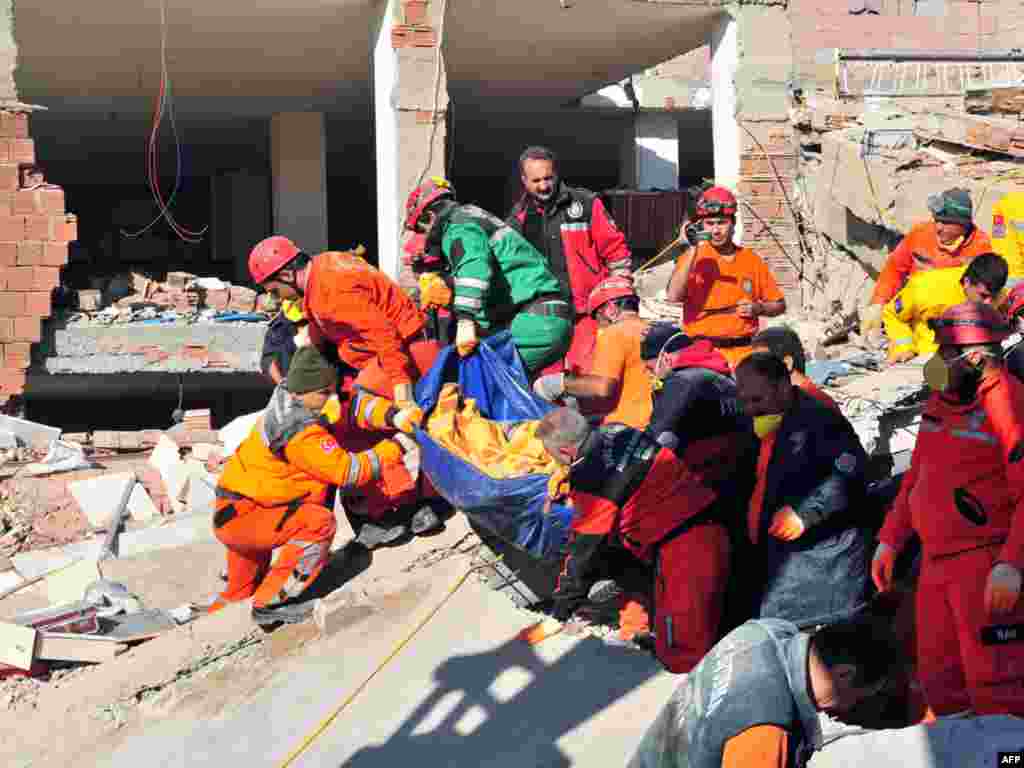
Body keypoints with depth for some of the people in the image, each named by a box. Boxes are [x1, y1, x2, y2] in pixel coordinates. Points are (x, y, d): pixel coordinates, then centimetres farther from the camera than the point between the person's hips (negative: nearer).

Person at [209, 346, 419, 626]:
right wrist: (395, 448, -13)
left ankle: (231, 601, 60)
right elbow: (348, 471, -21)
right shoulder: (302, 432, -25)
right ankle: (271, 603, -14)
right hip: (241, 519, -10)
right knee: (319, 522, -21)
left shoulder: (286, 397, -1)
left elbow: (349, 403, 0)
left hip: (229, 511, 10)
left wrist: (392, 416, -14)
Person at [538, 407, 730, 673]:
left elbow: (585, 548, -4)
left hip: (683, 549, -9)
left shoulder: (591, 481, -15)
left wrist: (561, 608, 11)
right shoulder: (617, 432, 9)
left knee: (683, 658, -8)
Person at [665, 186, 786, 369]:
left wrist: (758, 309, -2)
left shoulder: (751, 260, 11)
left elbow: (779, 305, 20)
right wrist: (692, 251, -15)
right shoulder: (693, 257, 4)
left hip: (743, 349, 2)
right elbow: (673, 297, -15)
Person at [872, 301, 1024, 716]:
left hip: (987, 565, -9)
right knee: (941, 683, 15)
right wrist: (889, 540, 18)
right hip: (937, 560, 9)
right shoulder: (941, 400, 11)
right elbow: (918, 476, 20)